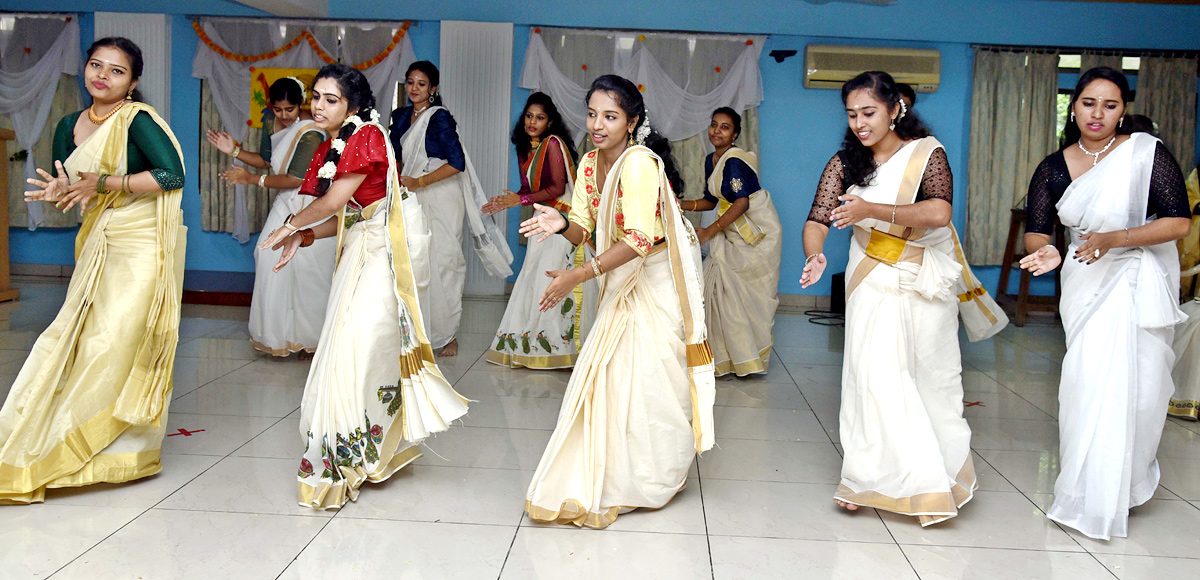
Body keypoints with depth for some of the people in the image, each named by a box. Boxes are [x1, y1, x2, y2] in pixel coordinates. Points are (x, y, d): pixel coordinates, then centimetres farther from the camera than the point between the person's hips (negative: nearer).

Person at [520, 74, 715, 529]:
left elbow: (639, 239, -32)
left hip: (658, 282, -7)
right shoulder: (590, 163, 1)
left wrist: (578, 276, -35)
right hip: (622, 283, 8)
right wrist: (561, 224, -21)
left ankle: (653, 481, 16)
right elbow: (584, 230, 3)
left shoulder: (640, 163, -24)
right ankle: (599, 478, 24)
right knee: (603, 372, 8)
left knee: (646, 376, -3)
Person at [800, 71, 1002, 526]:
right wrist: (814, 255, -35)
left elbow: (939, 213, -25)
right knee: (874, 373, -10)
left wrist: (872, 209, -37)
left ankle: (943, 471, 26)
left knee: (933, 374, 8)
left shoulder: (927, 153, -10)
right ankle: (873, 475, 0)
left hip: (927, 279, -1)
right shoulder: (845, 163, -3)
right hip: (874, 281, 1)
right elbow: (817, 219, -12)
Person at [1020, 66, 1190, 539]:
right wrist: (1046, 252, -23)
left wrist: (1113, 239, -23)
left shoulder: (1146, 153, -9)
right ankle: (1088, 494, 17)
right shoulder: (1053, 169, 2)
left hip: (1139, 284, -2)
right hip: (1085, 284, 2)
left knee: (1134, 385, 1)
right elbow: (1035, 230, 1)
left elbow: (1179, 222, -11)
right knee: (1090, 385, 0)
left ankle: (1109, 497, 19)